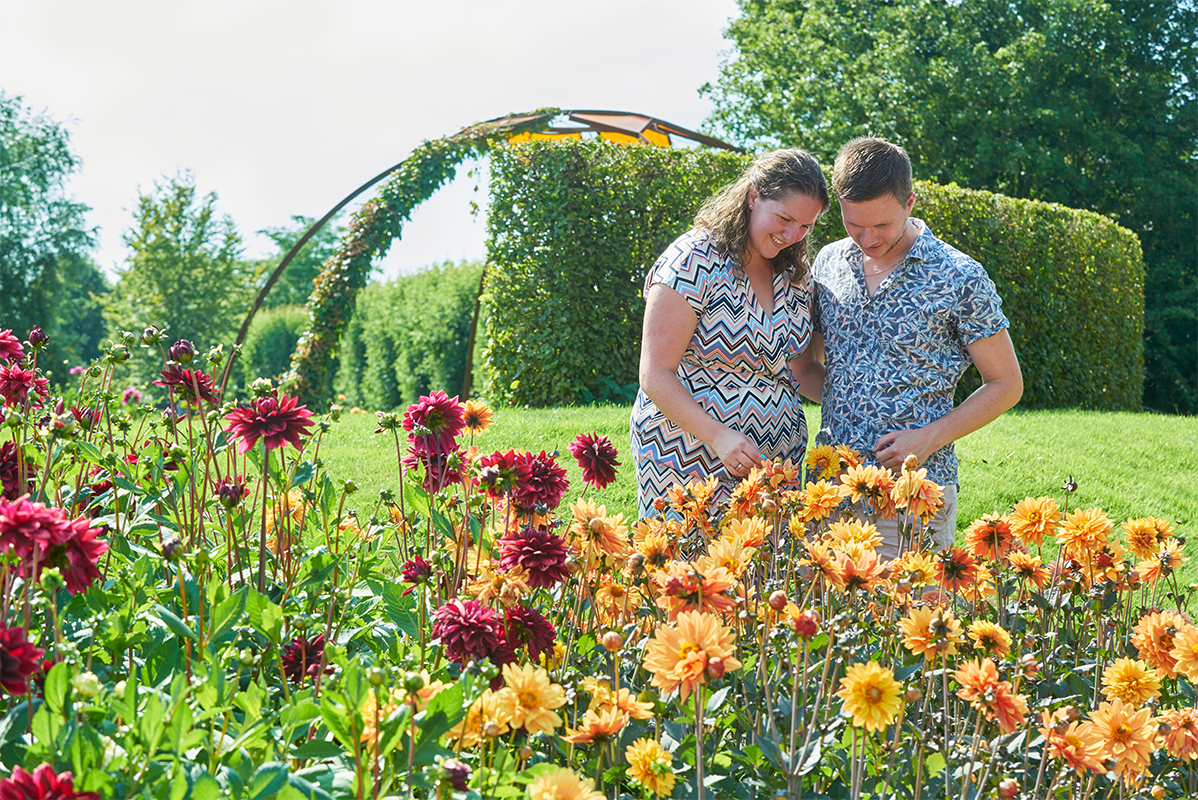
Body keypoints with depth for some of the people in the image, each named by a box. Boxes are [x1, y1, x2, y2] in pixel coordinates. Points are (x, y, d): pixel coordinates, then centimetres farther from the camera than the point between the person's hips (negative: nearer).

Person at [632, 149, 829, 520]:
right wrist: (718, 436, -25)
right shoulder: (693, 262, -11)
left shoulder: (793, 276, 10)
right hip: (689, 458, -6)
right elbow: (656, 375, -14)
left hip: (776, 459, 6)